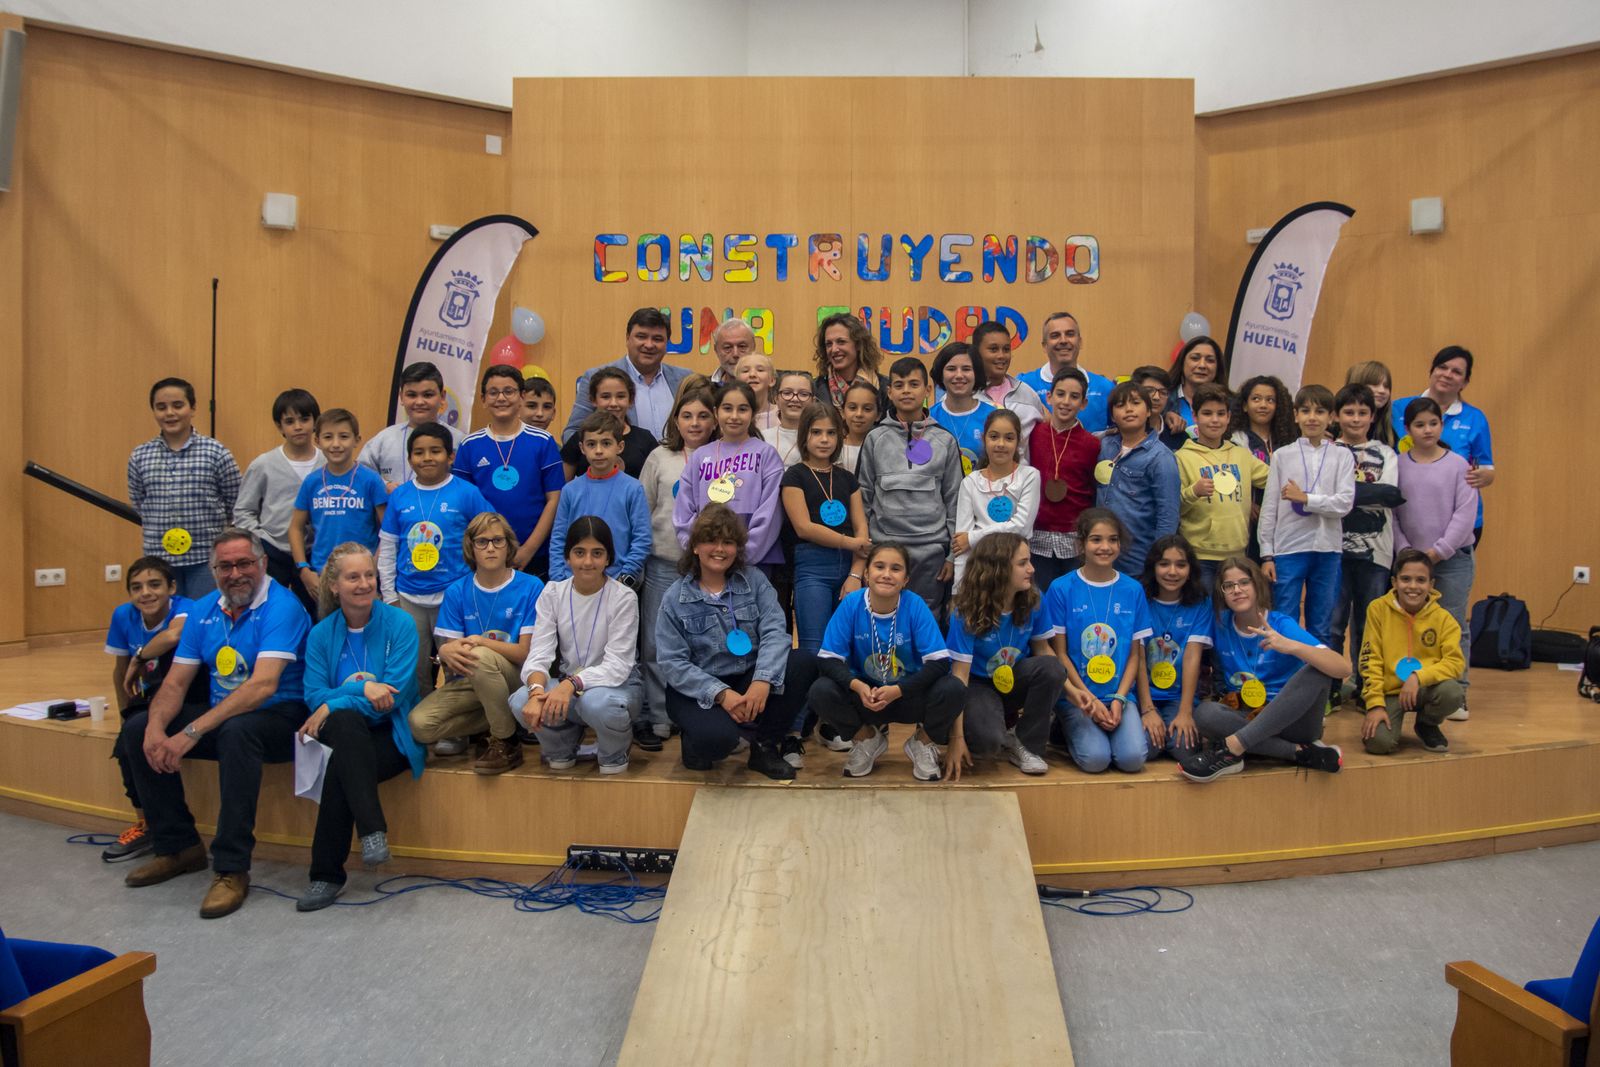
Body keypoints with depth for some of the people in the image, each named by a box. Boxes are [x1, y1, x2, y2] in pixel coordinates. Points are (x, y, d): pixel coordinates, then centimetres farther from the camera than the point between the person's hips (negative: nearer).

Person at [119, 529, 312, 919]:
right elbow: (175, 684, 5)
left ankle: (232, 869, -28)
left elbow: (263, 685, -27)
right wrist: (156, 726, -18)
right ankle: (177, 846, 8)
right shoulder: (204, 610, 6)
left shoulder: (281, 606, -16)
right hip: (220, 712, 8)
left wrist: (193, 732, -31)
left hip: (279, 716, -8)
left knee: (236, 731, -37)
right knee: (136, 729, -4)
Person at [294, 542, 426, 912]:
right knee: (346, 720, -34)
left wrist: (333, 705, -16)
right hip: (341, 736, 2)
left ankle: (327, 874, -17)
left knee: (339, 769, -31)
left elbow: (395, 692, -12)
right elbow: (314, 696, -3)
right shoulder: (321, 634, 7)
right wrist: (362, 689, -20)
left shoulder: (399, 624, -3)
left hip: (392, 734, -2)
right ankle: (372, 829, -34)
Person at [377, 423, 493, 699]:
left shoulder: (466, 493, -4)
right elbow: (386, 549, 9)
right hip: (408, 598, 3)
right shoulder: (399, 496, 4)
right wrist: (389, 596, 6)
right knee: (414, 671, 12)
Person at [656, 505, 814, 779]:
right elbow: (673, 662, -9)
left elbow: (774, 631, -11)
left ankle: (764, 746, -6)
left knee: (804, 662, -22)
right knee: (716, 737, -35)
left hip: (750, 681, 3)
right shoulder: (675, 598, -2)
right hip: (698, 689, -3)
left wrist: (763, 681, -29)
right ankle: (697, 740, 5)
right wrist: (721, 693, -23)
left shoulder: (754, 579, 2)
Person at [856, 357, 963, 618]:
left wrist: (953, 553, 3)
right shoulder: (876, 438, 4)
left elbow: (954, 498, 6)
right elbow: (863, 497, 7)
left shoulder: (945, 440, 5)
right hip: (883, 546, 0)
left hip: (931, 550, 0)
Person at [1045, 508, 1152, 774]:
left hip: (1120, 694, 2)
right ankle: (1069, 729, 8)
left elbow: (1135, 654, 6)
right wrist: (1089, 700, -10)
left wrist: (1118, 699, -7)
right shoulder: (1061, 589, -3)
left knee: (1133, 758, -21)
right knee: (1095, 758, -22)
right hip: (1077, 695, -2)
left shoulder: (1133, 590, 5)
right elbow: (1059, 653, -3)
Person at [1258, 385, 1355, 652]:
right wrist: (1267, 554, -1)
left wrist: (1305, 498, -15)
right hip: (1288, 549, -1)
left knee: (1321, 627, 9)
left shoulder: (1342, 456, 5)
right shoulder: (1282, 456, 4)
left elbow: (1345, 502, -6)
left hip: (1327, 549, 1)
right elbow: (1269, 508, 3)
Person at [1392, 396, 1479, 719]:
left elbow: (1465, 514, -5)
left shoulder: (1458, 464, -2)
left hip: (1453, 557, -1)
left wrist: (1438, 551, -10)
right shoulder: (1397, 465, 2)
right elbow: (1390, 513, 1)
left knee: (1454, 627, 3)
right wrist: (1406, 552, -6)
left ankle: (1458, 693, 10)